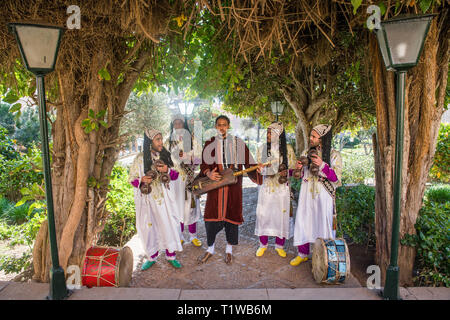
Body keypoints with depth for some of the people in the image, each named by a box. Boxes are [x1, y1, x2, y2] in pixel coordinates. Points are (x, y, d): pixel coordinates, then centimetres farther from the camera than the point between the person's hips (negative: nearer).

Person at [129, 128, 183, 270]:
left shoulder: (165, 156, 2)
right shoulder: (140, 158, -5)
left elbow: (175, 175, 8)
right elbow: (132, 179, 0)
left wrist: (167, 170, -13)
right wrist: (142, 180, -21)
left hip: (164, 197, 2)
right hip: (147, 198, -1)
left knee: (169, 225, 4)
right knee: (148, 227, 8)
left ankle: (171, 256, 22)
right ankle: (152, 257, 28)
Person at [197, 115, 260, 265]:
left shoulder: (237, 143, 6)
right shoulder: (210, 143, 8)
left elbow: (248, 161, 0)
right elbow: (204, 164, 3)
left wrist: (256, 170, -19)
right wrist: (208, 173, -18)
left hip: (233, 185, 0)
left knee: (231, 215, 5)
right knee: (212, 216, 1)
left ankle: (229, 249, 24)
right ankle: (210, 248, 21)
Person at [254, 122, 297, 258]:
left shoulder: (287, 149, 0)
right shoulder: (262, 148, 3)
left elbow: (293, 166, 5)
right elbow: (258, 167, 4)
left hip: (282, 187, -1)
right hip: (266, 187, 1)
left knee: (281, 215, 3)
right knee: (263, 214, 1)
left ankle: (279, 245, 20)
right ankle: (263, 244, 18)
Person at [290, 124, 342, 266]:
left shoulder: (334, 155, -4)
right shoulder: (306, 153, 8)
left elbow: (336, 178, -11)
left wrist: (322, 165, -22)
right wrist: (298, 168, -7)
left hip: (323, 196, -3)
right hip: (307, 194, 4)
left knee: (323, 225, 2)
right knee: (303, 223, 6)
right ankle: (303, 254, 23)